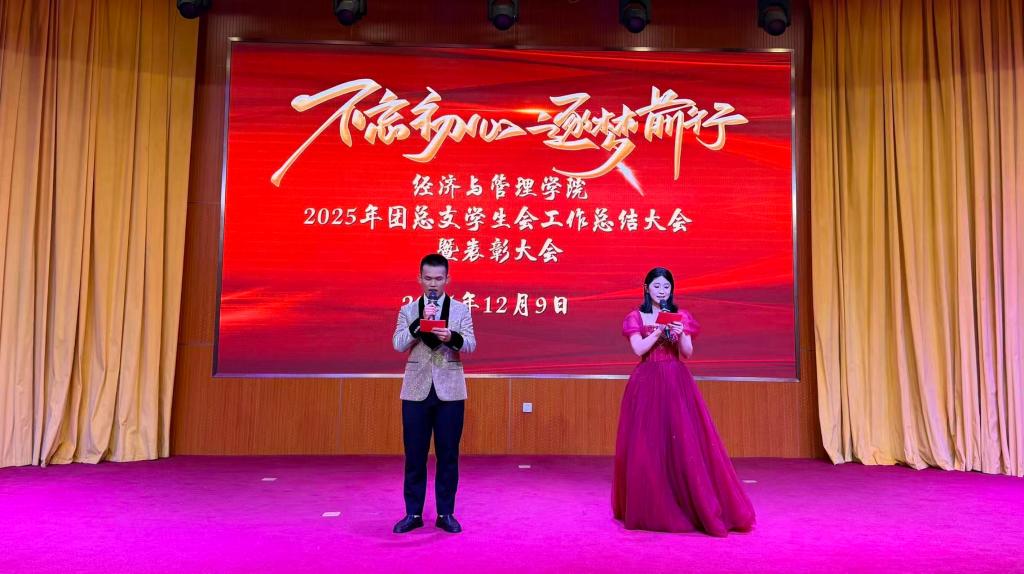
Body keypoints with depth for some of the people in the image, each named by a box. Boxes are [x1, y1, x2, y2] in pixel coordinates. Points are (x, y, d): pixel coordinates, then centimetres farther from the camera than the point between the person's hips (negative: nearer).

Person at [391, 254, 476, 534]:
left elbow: (470, 345, -7)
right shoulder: (408, 310, 6)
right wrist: (420, 322, -19)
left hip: (450, 392, 0)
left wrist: (452, 337, -28)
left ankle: (446, 514, 17)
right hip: (416, 391, 1)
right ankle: (413, 513, 18)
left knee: (448, 455, 5)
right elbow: (398, 345, -7)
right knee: (414, 455, 5)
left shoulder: (461, 309, 4)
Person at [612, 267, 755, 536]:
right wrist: (660, 330, -15)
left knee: (685, 441, -5)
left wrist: (680, 334, -16)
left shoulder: (681, 316, 10)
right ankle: (647, 509, 11)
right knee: (647, 444, -2)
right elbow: (638, 349, -7)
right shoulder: (636, 317, 5)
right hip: (647, 384, -1)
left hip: (677, 383, 1)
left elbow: (688, 353, 2)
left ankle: (702, 509, 4)